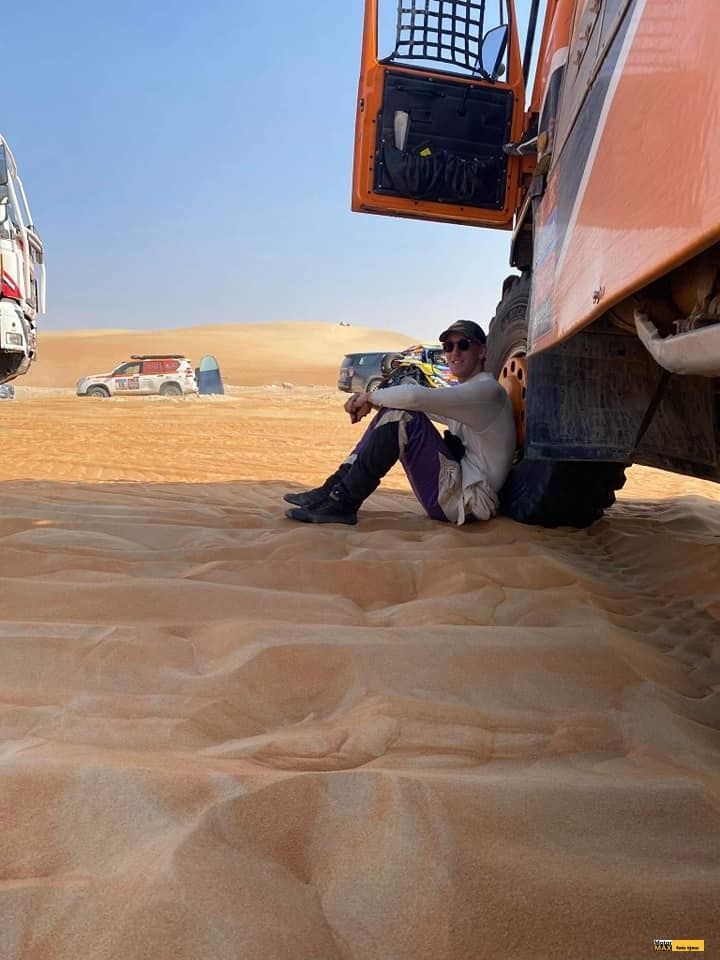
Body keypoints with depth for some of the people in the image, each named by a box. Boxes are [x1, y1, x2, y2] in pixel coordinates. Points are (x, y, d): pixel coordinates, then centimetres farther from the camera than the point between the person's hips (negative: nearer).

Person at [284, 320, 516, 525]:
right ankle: (334, 488, -1)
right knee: (393, 411, 6)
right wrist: (367, 400, -4)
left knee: (404, 416, -21)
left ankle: (343, 503, -19)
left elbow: (414, 396, -26)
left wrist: (371, 396, -10)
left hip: (468, 501, -10)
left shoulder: (487, 389, -12)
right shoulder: (461, 390, 20)